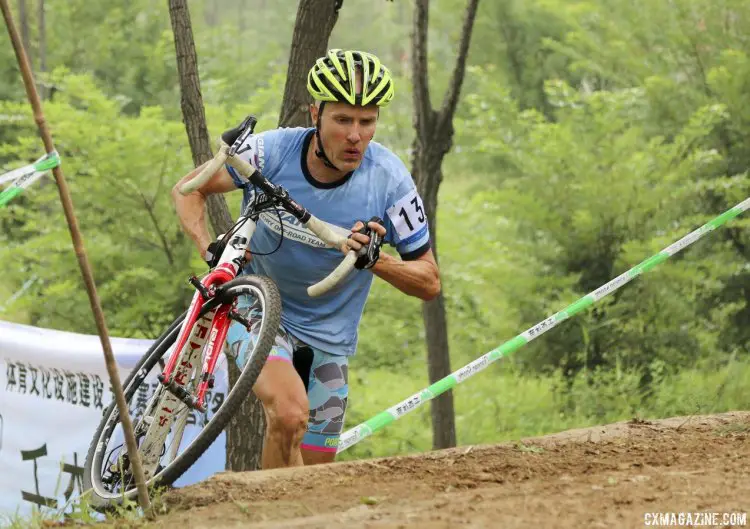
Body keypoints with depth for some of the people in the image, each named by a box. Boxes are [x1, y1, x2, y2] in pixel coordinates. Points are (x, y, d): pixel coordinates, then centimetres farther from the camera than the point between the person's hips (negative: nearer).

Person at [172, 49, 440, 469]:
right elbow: (188, 190, -5)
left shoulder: (389, 180, -19)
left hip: (328, 337, 3)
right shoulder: (271, 152, -21)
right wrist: (212, 252, -23)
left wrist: (374, 261, -30)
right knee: (290, 414, -31)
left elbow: (430, 282, -11)